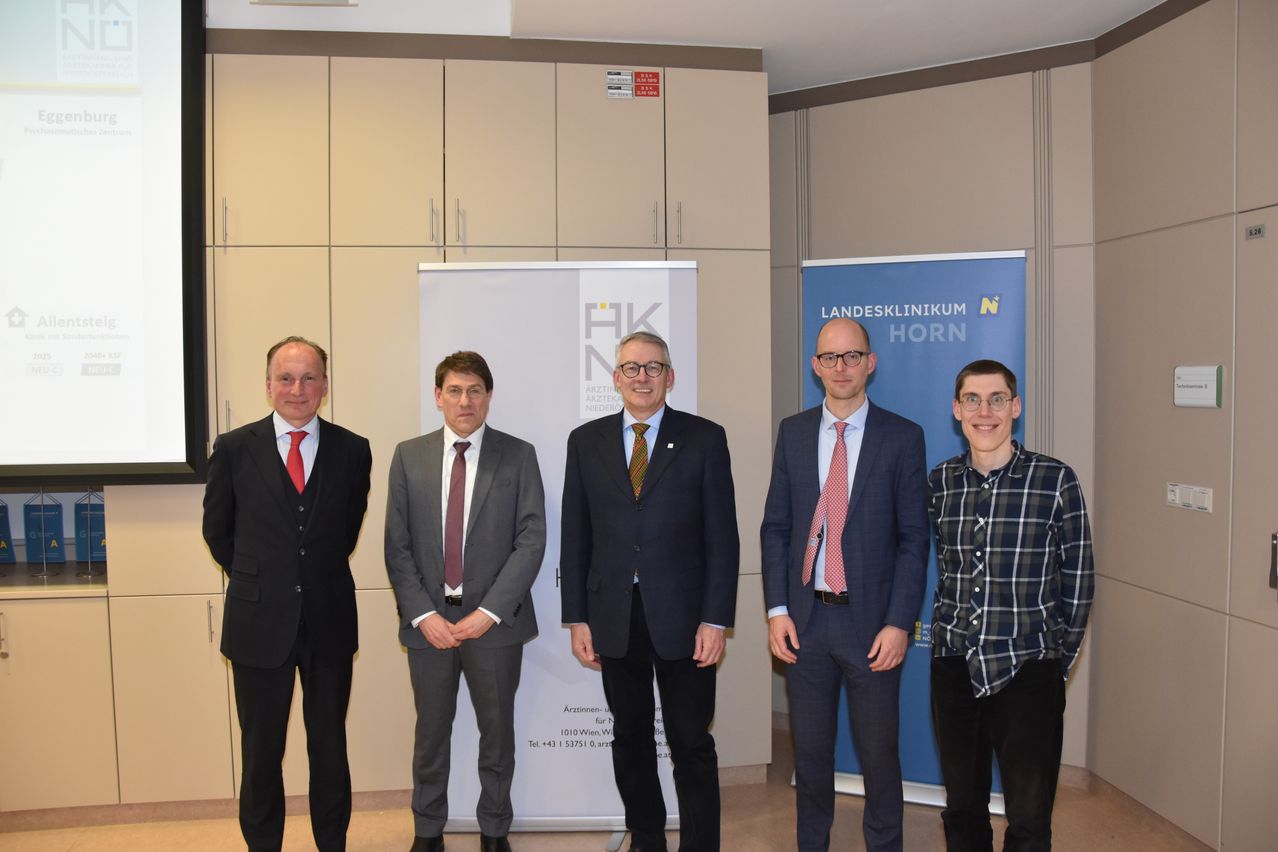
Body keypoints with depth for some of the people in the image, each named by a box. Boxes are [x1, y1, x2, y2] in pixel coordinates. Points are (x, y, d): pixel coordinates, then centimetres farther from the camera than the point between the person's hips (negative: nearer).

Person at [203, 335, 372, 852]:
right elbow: (217, 530, 8)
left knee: (330, 748, 14)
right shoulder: (234, 449, -4)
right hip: (258, 623, -1)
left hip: (329, 621, 1)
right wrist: (257, 579, 12)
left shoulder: (353, 451, -1)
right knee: (261, 752, 11)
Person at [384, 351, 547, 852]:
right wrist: (423, 614, -9)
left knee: (497, 731, 11)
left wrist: (488, 612, -14)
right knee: (431, 733, 12)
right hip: (428, 620, 1)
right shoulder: (409, 456, 4)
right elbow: (397, 546, 1)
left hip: (494, 620, -1)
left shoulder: (518, 456, -1)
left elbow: (531, 540, -7)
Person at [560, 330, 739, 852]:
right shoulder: (586, 441, 7)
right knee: (630, 737, 14)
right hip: (613, 617, 3)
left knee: (691, 743, 4)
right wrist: (576, 618, 2)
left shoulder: (704, 438, 0)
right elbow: (575, 536, 7)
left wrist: (716, 619, -9)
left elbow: (722, 535, -3)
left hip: (682, 616, -2)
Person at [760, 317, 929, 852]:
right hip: (804, 621, 3)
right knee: (810, 749, 15)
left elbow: (914, 539, -4)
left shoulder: (902, 437, -3)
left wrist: (899, 623, -11)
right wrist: (777, 610, -2)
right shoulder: (793, 432, 5)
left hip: (871, 622, -2)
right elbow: (775, 526, 6)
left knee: (878, 752, 10)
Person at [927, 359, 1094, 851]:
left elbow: (1078, 582, -2)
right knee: (961, 810, 16)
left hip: (1027, 674, -3)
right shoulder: (940, 483, 3)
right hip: (955, 669, 3)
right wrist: (950, 640, 9)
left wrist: (1059, 660, 0)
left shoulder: (1055, 480, -7)